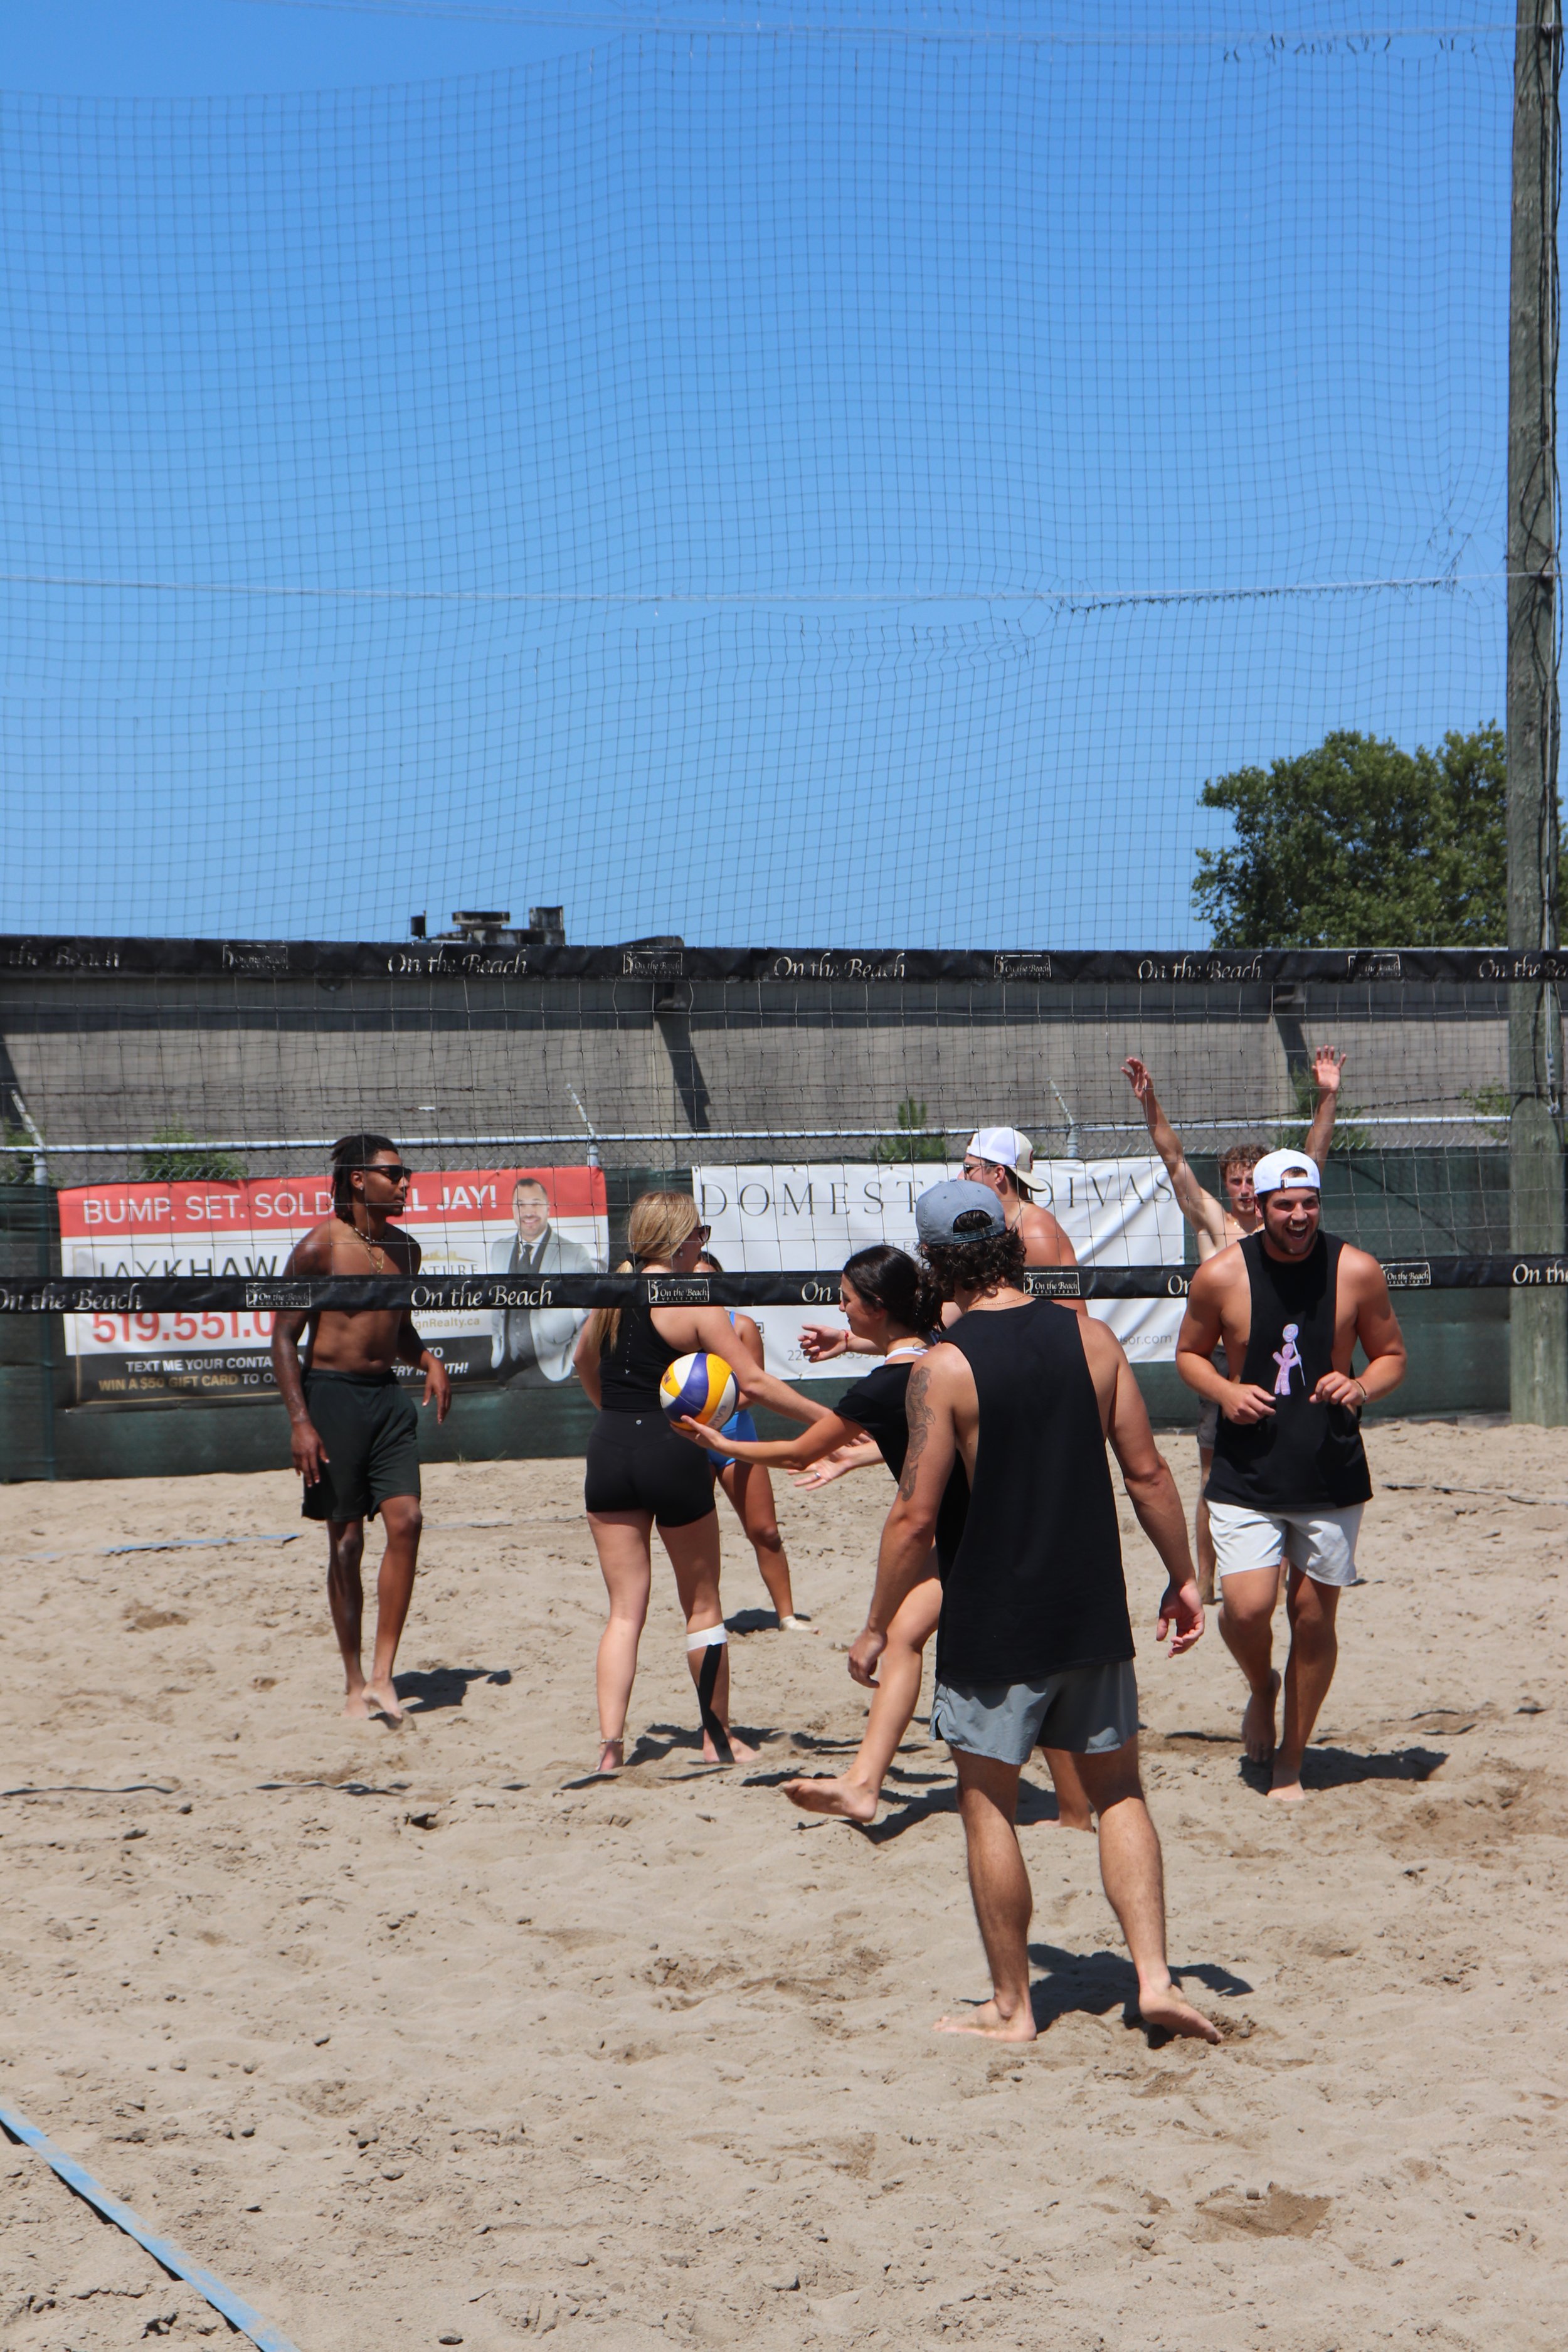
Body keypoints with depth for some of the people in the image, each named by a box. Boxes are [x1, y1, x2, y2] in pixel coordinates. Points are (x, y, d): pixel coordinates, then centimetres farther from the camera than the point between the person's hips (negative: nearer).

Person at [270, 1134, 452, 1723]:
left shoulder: (405, 1249, 10)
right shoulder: (319, 1247, -10)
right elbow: (284, 1336, -9)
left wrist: (429, 1363, 2)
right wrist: (300, 1420, -16)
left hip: (388, 1394, 5)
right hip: (333, 1393, -5)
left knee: (406, 1520, -9)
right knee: (346, 1540, 1)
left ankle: (383, 1674, -3)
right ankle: (355, 1684, 11)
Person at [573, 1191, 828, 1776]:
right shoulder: (693, 1301, -10)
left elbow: (584, 1360, 25)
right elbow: (753, 1383, -14)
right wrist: (828, 1419, -7)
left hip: (609, 1448, 5)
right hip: (671, 1452, -5)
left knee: (625, 1610, 7)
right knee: (702, 1606, 11)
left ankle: (610, 1742, -6)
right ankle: (718, 1739, 21)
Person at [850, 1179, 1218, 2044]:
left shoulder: (943, 1368, -13)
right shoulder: (1091, 1339, -1)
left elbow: (915, 1516, -13)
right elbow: (1147, 1471, 2)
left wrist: (876, 1627, -3)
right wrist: (1183, 1577, 13)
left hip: (991, 1624, -4)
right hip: (1092, 1615, 4)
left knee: (989, 1805, 9)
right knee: (1118, 1790, 15)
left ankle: (1010, 2005, 15)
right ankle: (1153, 1975, 4)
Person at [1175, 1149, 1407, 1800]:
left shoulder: (1356, 1272, -4)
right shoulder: (1220, 1276, -6)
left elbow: (1391, 1355, 8)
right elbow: (1190, 1352, 9)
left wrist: (1362, 1387, -14)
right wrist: (1225, 1392, -12)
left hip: (1332, 1474, 1)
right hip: (1246, 1474, -1)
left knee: (1314, 1615, 6)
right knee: (1246, 1608, -14)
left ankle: (1291, 1762, 23)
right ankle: (1262, 1690, 22)